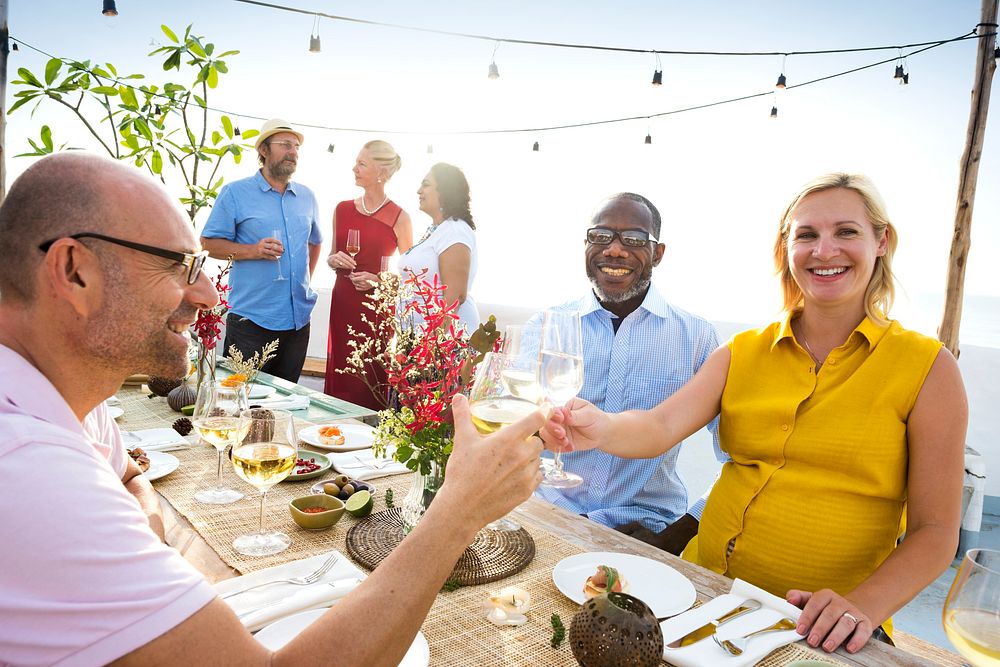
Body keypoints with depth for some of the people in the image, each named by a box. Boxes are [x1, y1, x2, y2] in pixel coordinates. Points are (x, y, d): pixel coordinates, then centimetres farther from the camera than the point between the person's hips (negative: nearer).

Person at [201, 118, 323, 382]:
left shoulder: (307, 196, 13)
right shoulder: (235, 192, -3)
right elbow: (209, 243, -4)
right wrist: (253, 251, -18)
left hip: (299, 318, 5)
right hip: (251, 318, -5)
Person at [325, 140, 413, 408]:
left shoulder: (399, 217, -4)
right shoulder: (343, 210, 9)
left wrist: (377, 279, -15)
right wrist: (334, 260, -2)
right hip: (343, 304, 4)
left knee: (372, 382, -2)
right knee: (340, 378, 6)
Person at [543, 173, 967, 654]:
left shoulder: (927, 367, -2)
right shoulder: (743, 353, 6)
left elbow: (934, 533, -3)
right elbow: (660, 427, -9)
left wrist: (862, 607, -20)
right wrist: (601, 429, -30)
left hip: (817, 630, -2)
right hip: (707, 589, 3)